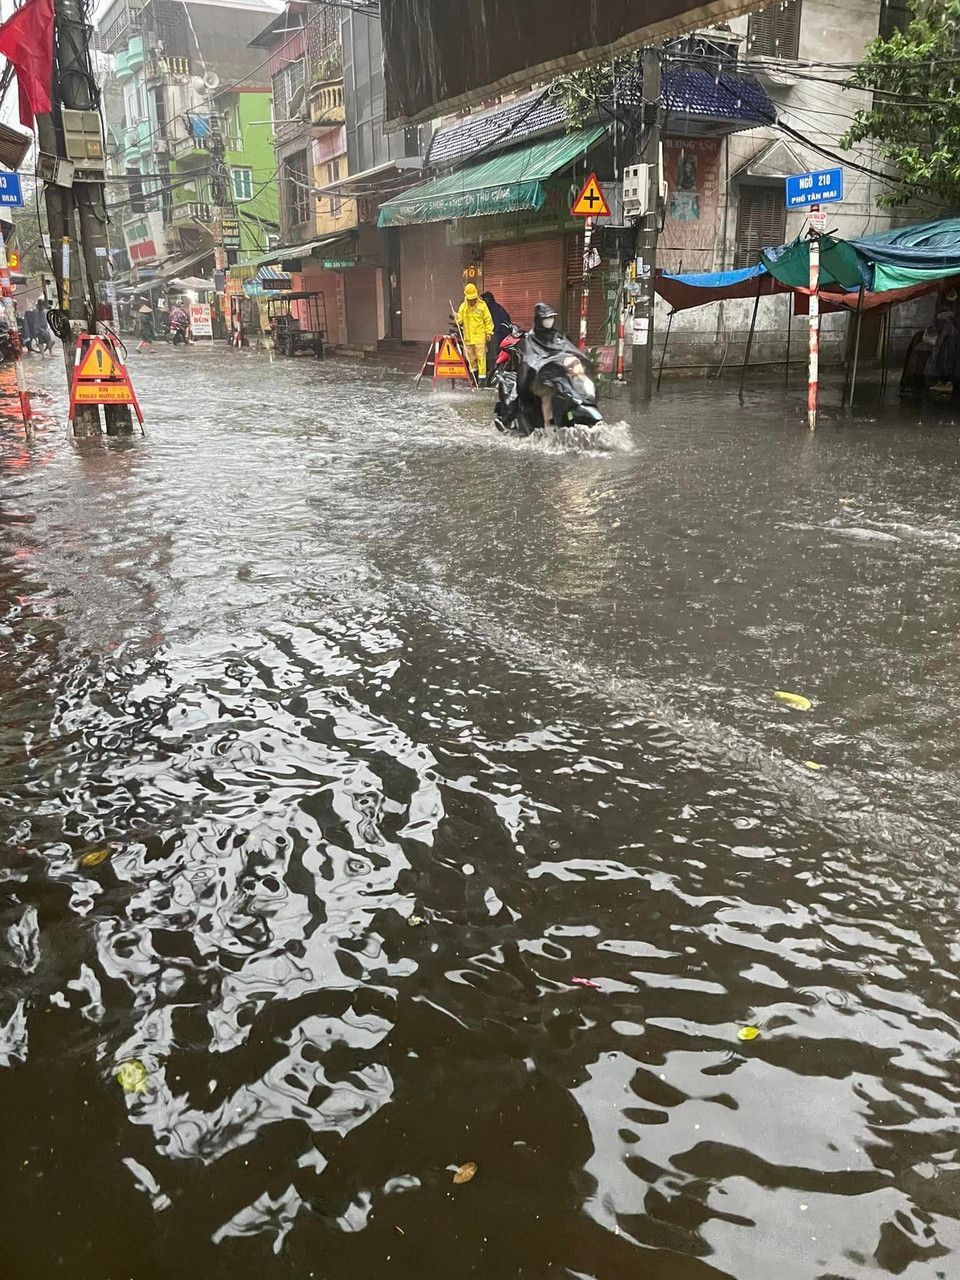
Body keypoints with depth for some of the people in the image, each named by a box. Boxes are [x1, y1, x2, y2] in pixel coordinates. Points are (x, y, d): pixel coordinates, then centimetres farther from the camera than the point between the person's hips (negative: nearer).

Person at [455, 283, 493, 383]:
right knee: (471, 358, 10)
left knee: (481, 357, -9)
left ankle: (482, 377, -7)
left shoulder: (482, 305, -1)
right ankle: (474, 377, 23)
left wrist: (489, 332, -5)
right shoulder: (463, 306, 8)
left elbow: (488, 319, 1)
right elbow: (460, 320, 9)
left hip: (480, 336, -4)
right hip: (468, 337, 4)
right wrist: (456, 318, -13)